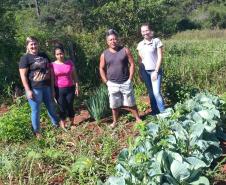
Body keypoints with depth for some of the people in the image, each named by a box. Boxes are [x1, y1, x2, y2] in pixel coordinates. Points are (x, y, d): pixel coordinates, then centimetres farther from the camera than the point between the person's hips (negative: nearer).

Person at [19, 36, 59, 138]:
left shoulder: (44, 55, 10)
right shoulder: (25, 58, -8)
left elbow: (50, 69, 18)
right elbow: (23, 76, -13)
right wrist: (28, 90, -18)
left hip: (47, 86, 6)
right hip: (34, 88, -6)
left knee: (51, 107, 19)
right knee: (36, 110, 5)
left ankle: (56, 124, 37)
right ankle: (36, 132, 19)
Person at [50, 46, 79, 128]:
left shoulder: (70, 62, 2)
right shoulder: (53, 65, -3)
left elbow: (74, 75, 5)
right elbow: (52, 78, -2)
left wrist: (77, 87, 2)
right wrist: (53, 90, -5)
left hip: (70, 88, 1)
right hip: (59, 90, -1)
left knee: (70, 106, 5)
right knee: (62, 108, 3)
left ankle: (72, 123, 20)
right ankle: (63, 125, 15)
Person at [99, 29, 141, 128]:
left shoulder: (125, 50, -3)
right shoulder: (104, 54, -1)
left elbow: (132, 64, -1)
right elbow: (101, 69, 7)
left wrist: (130, 79, -6)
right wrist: (106, 82, 0)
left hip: (126, 83, -1)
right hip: (112, 84, 1)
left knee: (131, 103, 9)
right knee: (114, 105, 11)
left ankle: (138, 119, 25)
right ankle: (115, 122, 29)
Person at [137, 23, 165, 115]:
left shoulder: (156, 41, -5)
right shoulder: (140, 44, 7)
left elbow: (160, 57, -8)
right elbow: (140, 59, 12)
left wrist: (156, 71, -13)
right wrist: (141, 72, 7)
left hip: (155, 71, -4)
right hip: (145, 72, 4)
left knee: (156, 92, -13)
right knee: (151, 93, 10)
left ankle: (163, 113, -3)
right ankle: (155, 112, 20)